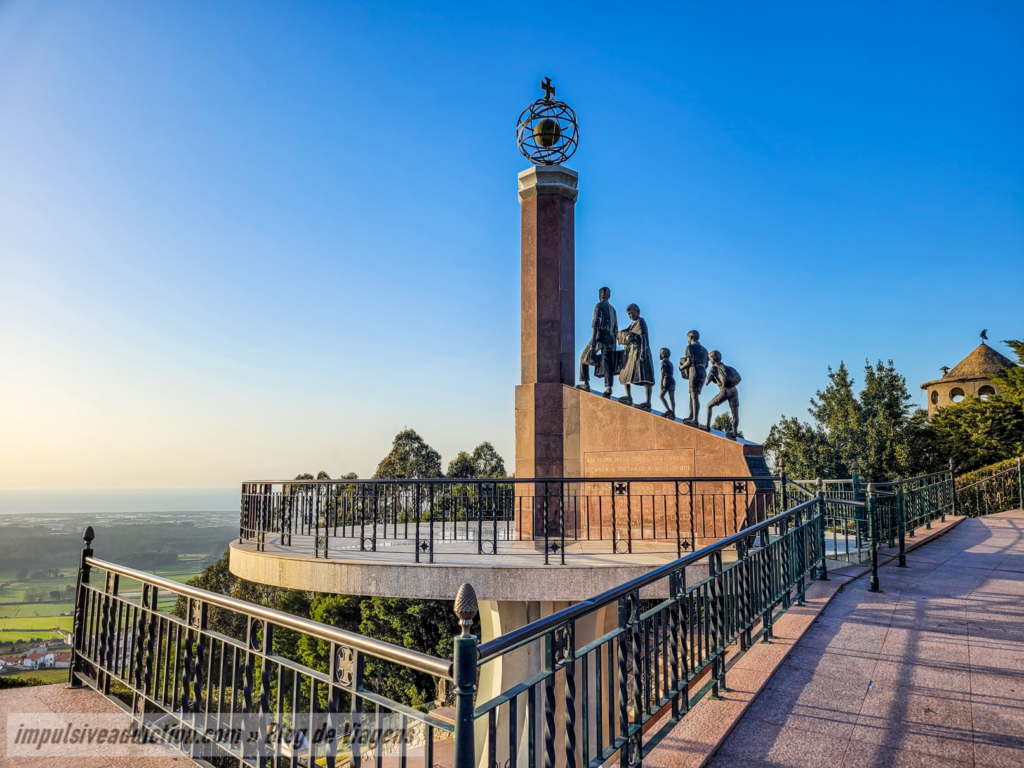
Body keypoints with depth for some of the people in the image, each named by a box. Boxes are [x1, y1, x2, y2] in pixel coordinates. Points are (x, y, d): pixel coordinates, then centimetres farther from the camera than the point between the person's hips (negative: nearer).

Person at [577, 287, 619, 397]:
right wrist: (614, 345, 24)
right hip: (611, 338, 6)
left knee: (585, 357, 8)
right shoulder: (612, 309, 22)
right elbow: (615, 328, 22)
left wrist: (593, 339, -22)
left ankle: (586, 384, 2)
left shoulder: (599, 305, -2)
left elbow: (596, 322, -15)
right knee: (608, 365, 1)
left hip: (600, 336, -6)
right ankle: (608, 388, -13)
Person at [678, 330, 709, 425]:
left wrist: (681, 367, 4)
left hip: (695, 372, -8)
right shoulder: (704, 349, 23)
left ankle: (695, 420, -20)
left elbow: (689, 361, -14)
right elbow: (706, 365, 22)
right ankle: (691, 417, 19)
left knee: (695, 396, -13)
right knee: (692, 395, 16)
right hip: (703, 373, 8)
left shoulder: (690, 347, -2)